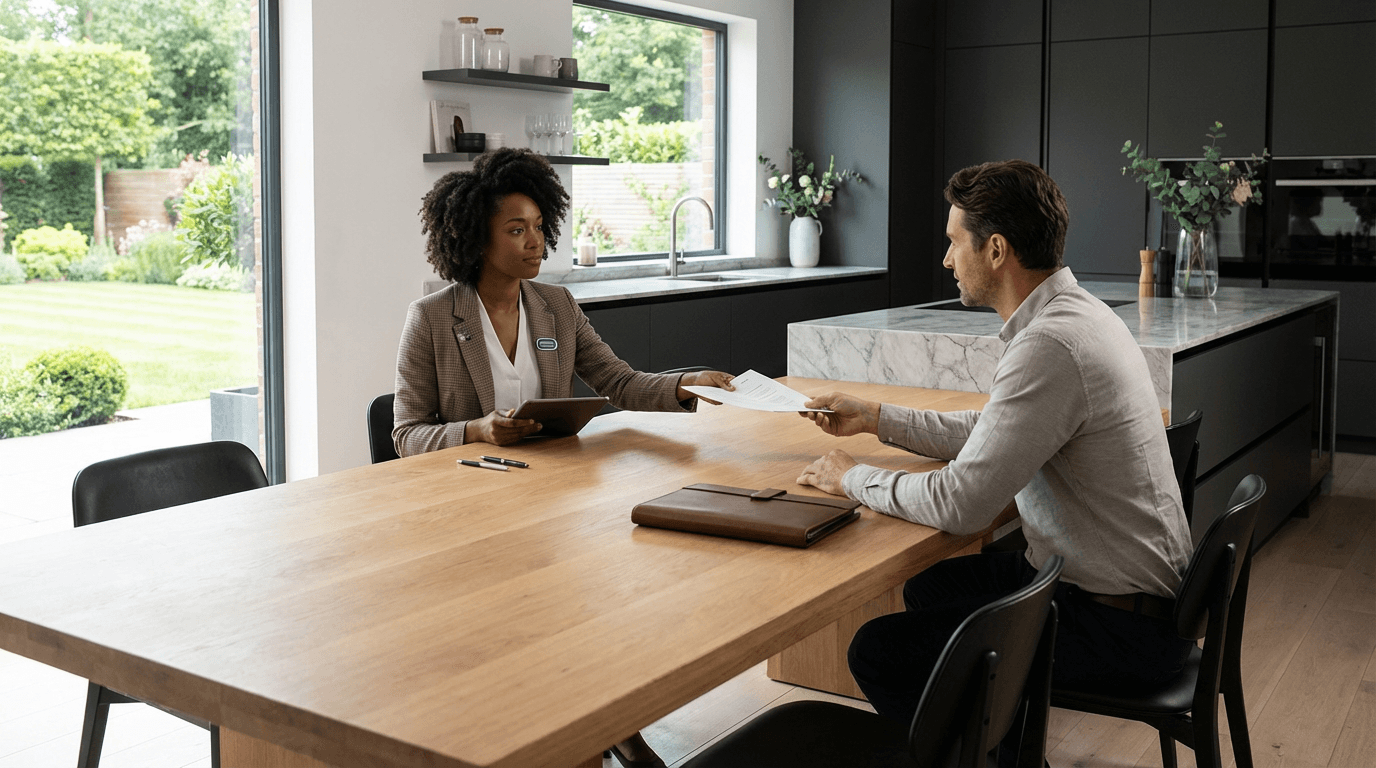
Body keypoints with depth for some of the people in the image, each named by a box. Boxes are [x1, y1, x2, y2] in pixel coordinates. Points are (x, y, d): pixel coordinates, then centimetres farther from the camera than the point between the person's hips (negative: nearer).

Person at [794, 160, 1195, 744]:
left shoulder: (1049, 347, -27)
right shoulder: (1075, 312, 6)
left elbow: (961, 504, -27)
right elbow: (989, 433, 19)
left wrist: (854, 478, -10)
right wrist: (875, 418, 18)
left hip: (1119, 624, -10)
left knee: (879, 652, -15)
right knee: (927, 588, 26)